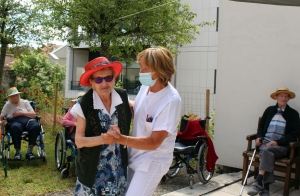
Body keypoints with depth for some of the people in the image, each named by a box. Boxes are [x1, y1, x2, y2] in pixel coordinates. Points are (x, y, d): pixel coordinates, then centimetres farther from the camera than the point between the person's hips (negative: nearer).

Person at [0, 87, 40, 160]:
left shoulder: (25, 102, 17)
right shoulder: (7, 105, 18)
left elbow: (34, 114, 8)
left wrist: (21, 113, -4)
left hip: (28, 120, 1)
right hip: (15, 122, -1)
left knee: (36, 126, -35)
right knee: (15, 127, -40)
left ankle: (29, 151, -30)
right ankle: (18, 151, -27)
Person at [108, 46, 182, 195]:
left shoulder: (171, 100, -27)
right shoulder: (145, 87, -6)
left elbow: (154, 142, -25)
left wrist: (121, 139, -36)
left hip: (152, 161, -7)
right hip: (134, 155, 7)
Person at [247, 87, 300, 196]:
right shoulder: (269, 110, 18)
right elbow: (261, 126, 23)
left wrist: (277, 142, -12)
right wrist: (259, 137, 0)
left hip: (281, 146, -2)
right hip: (265, 142, 2)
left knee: (267, 150, -34)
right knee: (267, 153, -32)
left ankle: (258, 182, -40)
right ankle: (266, 187, -40)